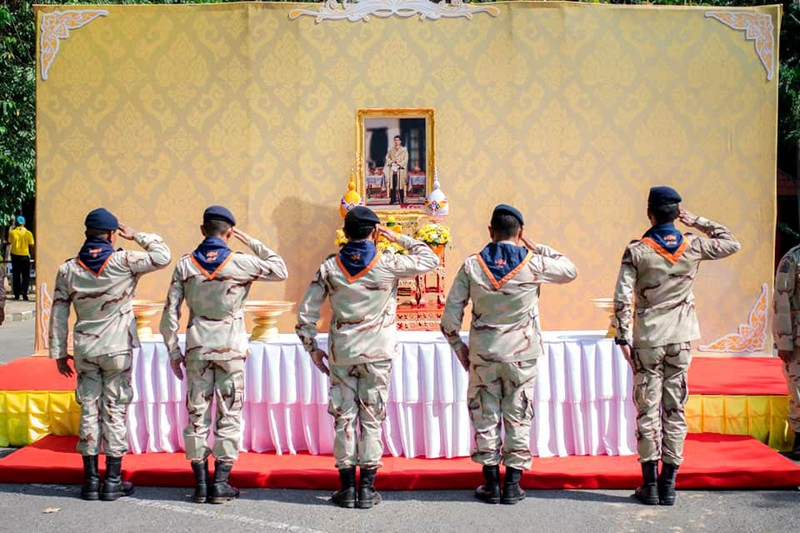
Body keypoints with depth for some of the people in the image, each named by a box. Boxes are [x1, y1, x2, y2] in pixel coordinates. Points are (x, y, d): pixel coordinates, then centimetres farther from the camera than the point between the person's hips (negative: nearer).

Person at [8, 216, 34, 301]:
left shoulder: (12, 232, -6)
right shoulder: (28, 233, -8)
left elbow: (10, 242, 4)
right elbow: (31, 245, -7)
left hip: (15, 255, 2)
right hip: (25, 256, -1)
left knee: (16, 276, 11)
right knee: (26, 276, 6)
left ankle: (16, 294, 12)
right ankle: (24, 292, -9)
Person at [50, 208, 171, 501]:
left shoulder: (68, 269, 0)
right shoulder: (123, 261, -10)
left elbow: (58, 314, 3)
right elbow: (163, 257, -3)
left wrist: (59, 352, 10)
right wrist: (136, 236, 6)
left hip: (85, 349, 3)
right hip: (118, 348, -3)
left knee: (89, 410, 8)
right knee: (115, 410, 4)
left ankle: (90, 480, 12)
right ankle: (112, 481, 7)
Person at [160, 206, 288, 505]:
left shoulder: (186, 265, 0)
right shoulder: (241, 263, -7)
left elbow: (170, 313, -1)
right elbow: (280, 271, 7)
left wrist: (173, 352, 8)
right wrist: (251, 242, 8)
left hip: (197, 346, 2)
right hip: (231, 346, -2)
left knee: (197, 413, 9)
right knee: (229, 413, 5)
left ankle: (201, 483, 12)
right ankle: (220, 484, 5)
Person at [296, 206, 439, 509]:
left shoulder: (330, 267, -1)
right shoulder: (387, 264, -7)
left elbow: (306, 312, 0)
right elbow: (430, 260, 7)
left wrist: (312, 348, 10)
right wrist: (399, 239, 11)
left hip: (341, 352, 1)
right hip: (377, 353, -1)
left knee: (343, 417, 8)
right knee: (372, 418, 5)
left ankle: (347, 487, 10)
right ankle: (367, 489, 7)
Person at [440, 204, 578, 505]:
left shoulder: (472, 265, -5)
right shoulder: (533, 264, -8)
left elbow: (450, 318, -5)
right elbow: (570, 271, 13)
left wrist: (460, 350, 8)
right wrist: (536, 247, 11)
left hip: (483, 353, 1)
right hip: (522, 354, -1)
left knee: (485, 416, 11)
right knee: (518, 418, 9)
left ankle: (491, 485, 16)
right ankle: (512, 486, 12)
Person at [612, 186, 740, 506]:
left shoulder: (636, 251, -8)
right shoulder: (693, 247, -1)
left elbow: (623, 298, -12)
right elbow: (731, 243, 17)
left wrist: (623, 337, -5)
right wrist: (697, 222, 16)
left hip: (648, 339, -2)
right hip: (681, 338, 2)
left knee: (648, 409, 4)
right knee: (675, 409, 7)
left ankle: (650, 484, 6)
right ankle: (668, 485, 10)